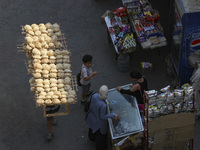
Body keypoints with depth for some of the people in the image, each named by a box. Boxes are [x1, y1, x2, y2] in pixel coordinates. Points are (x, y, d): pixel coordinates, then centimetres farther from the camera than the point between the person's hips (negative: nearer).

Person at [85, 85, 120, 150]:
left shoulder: (95, 95, -26)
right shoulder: (103, 105, -43)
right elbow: (102, 116, -27)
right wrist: (114, 115, -22)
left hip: (92, 116, 7)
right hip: (99, 122, -6)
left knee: (92, 129, 38)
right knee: (100, 134, 23)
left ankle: (92, 137, 70)